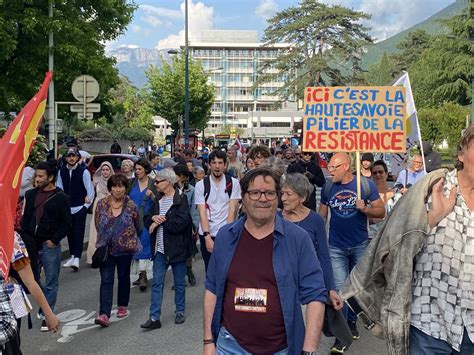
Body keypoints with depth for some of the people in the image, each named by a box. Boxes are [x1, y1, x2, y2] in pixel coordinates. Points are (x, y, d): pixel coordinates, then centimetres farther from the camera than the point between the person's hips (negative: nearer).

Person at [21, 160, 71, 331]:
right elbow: (25, 218, 13)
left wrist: (54, 240, -12)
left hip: (50, 246, -5)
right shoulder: (31, 194, 9)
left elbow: (67, 223, -5)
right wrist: (25, 238, 2)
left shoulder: (61, 198, -6)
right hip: (31, 244, 5)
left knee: (51, 283, 3)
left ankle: (46, 315, 14)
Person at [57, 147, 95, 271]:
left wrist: (87, 205, -8)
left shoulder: (84, 171, -8)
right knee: (70, 233, 11)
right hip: (67, 208, 5)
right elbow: (59, 189, 8)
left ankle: (76, 258, -12)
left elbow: (90, 190, -6)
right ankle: (73, 256, 22)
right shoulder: (62, 171, 4)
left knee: (78, 233, -8)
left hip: (80, 208, -4)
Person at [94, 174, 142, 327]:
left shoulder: (131, 205, -5)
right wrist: (106, 237, 9)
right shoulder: (102, 203, -2)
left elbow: (137, 225, 7)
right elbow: (97, 224, 8)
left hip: (126, 247, 0)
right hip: (106, 248, 0)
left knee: (124, 277, 14)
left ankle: (122, 306, 31)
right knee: (106, 280, -6)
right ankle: (104, 314, -10)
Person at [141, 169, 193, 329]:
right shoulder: (158, 199, 10)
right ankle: (154, 318, 5)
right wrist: (154, 218, -12)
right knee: (157, 283, 3)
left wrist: (160, 222, -12)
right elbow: (147, 221, 11)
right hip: (160, 248, 5)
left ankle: (180, 311, 26)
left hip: (177, 248, -5)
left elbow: (180, 223, -20)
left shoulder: (181, 199, -9)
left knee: (179, 283, 10)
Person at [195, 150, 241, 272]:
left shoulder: (233, 183, -1)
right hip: (207, 234, 1)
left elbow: (232, 210, -6)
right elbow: (202, 212, -6)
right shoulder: (200, 185, 0)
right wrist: (207, 237, -16)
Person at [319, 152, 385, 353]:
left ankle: (351, 321, 36)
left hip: (360, 245, 0)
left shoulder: (366, 185, -7)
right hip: (336, 247, 0)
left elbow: (381, 211, -5)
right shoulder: (327, 188, 0)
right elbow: (322, 215, 8)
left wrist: (365, 208, -23)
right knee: (339, 289, -3)